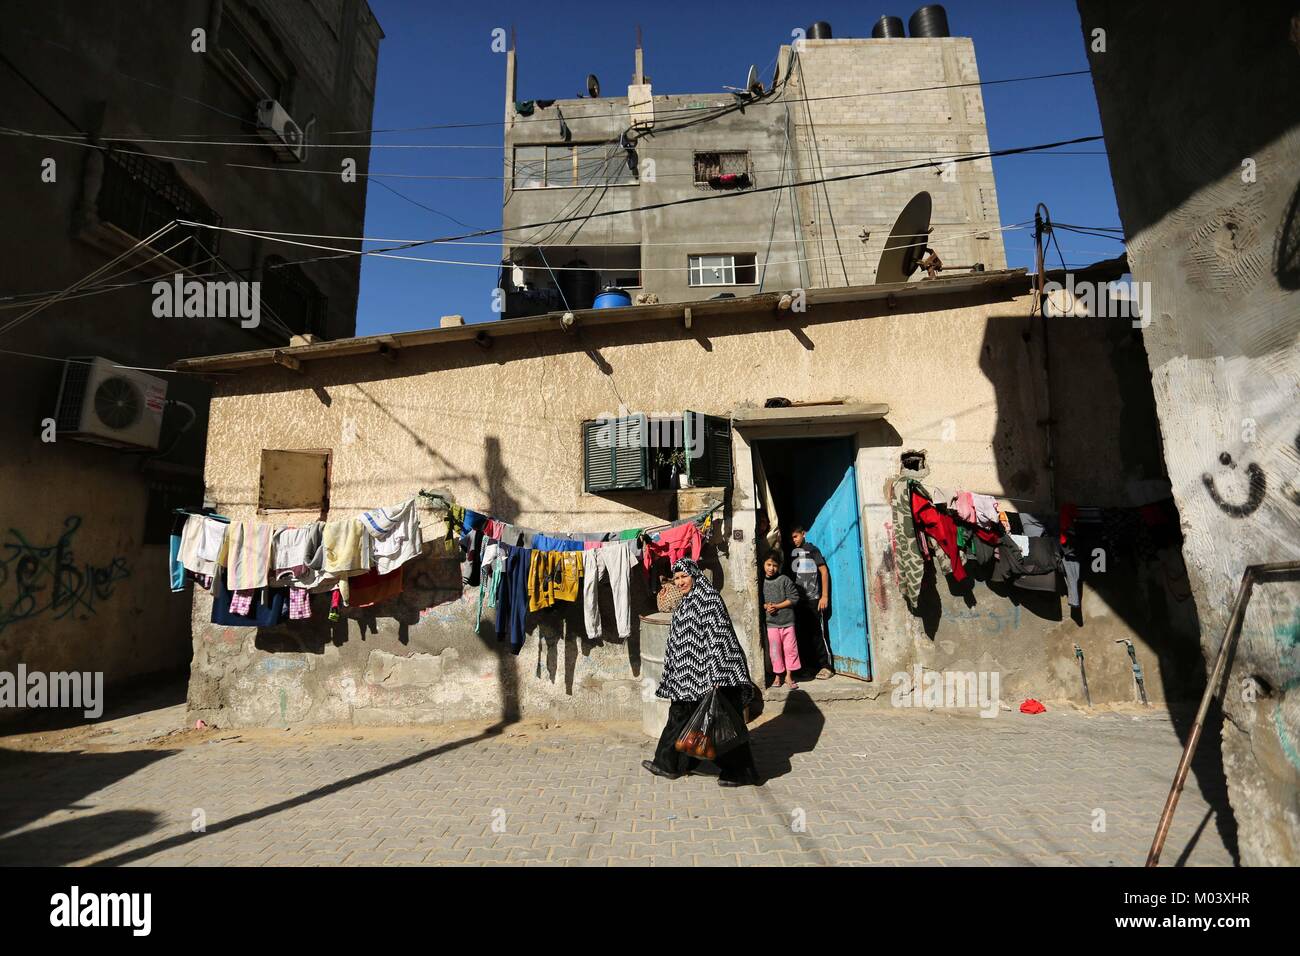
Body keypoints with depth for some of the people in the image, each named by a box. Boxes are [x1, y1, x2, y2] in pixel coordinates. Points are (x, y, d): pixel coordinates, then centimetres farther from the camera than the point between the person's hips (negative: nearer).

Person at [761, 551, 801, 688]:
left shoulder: (784, 580, -4)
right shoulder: (761, 582, 1)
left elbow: (794, 598, -7)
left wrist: (777, 606, -13)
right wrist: (765, 606, -13)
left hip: (787, 621, -1)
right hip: (771, 622, 1)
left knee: (790, 649, 5)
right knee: (774, 651, 6)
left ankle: (789, 677, 18)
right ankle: (778, 676, 20)